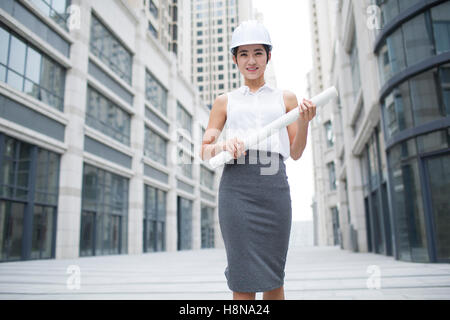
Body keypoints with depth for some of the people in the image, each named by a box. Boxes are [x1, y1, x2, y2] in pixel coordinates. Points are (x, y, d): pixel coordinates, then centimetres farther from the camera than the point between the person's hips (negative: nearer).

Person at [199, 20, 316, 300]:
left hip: (274, 185, 1)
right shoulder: (225, 102, 15)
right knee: (244, 278, -4)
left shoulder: (286, 98, 16)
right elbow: (205, 152, 11)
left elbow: (296, 153, 13)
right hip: (236, 185, -1)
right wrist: (222, 146, -11)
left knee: (274, 277, 4)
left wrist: (304, 122, -5)